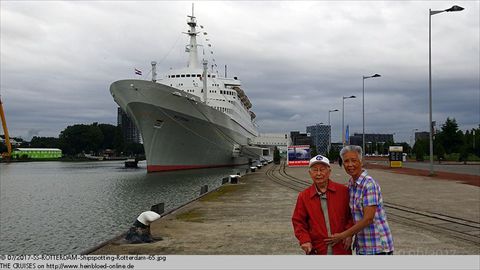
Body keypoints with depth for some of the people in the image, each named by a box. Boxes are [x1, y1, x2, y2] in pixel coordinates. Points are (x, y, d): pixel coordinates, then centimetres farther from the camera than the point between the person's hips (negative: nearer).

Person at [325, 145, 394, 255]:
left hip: (378, 247, -8)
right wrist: (349, 236, 7)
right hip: (362, 247, 8)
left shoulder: (369, 184, -17)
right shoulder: (351, 184, 7)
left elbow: (368, 218, -22)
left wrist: (342, 236, -16)